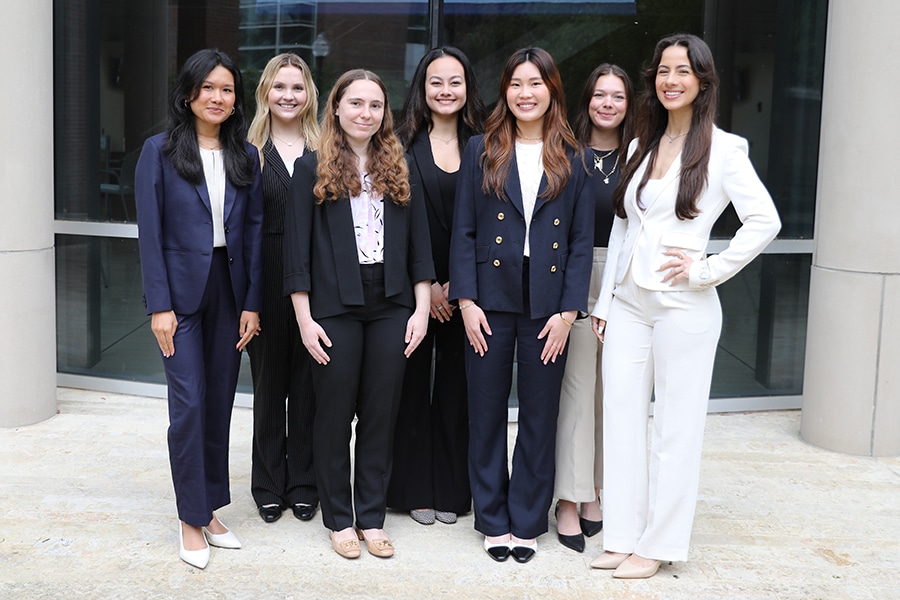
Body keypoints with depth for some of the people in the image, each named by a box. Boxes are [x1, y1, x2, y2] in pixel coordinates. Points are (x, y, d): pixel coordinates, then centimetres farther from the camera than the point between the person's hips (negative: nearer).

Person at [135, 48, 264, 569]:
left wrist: (253, 303, -1)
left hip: (230, 290, 4)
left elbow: (255, 232, 5)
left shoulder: (246, 156, 7)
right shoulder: (160, 151, -2)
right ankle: (192, 520, 9)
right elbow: (150, 232, -6)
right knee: (189, 403, -4)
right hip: (182, 290, -3)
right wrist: (159, 305, -11)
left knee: (220, 402, 9)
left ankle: (210, 509, 22)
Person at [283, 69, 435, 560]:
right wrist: (305, 319, -8)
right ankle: (339, 519, 20)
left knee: (381, 413, 7)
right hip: (335, 307, -2)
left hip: (390, 307, 3)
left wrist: (421, 309, 1)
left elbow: (418, 241, 9)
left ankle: (372, 517, 20)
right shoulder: (312, 168, 2)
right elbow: (297, 247, -2)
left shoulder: (399, 168, 10)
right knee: (335, 414, 6)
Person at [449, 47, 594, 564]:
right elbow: (464, 231, 2)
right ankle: (494, 520, 24)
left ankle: (527, 522, 23)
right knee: (487, 414, 8)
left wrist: (568, 311, -6)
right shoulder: (481, 151, 4)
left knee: (540, 416, 8)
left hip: (547, 304, 0)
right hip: (491, 300, 0)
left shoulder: (574, 159, 4)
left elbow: (582, 241, 2)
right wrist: (466, 301, -7)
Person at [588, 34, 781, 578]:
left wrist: (707, 269, -12)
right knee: (621, 420, 7)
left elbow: (765, 222, -9)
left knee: (676, 428, 3)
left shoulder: (722, 149, -4)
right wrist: (604, 300, 12)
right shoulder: (641, 147, 13)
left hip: (684, 305, -6)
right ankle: (623, 536, 19)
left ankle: (658, 544, 16)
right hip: (627, 303, 6)